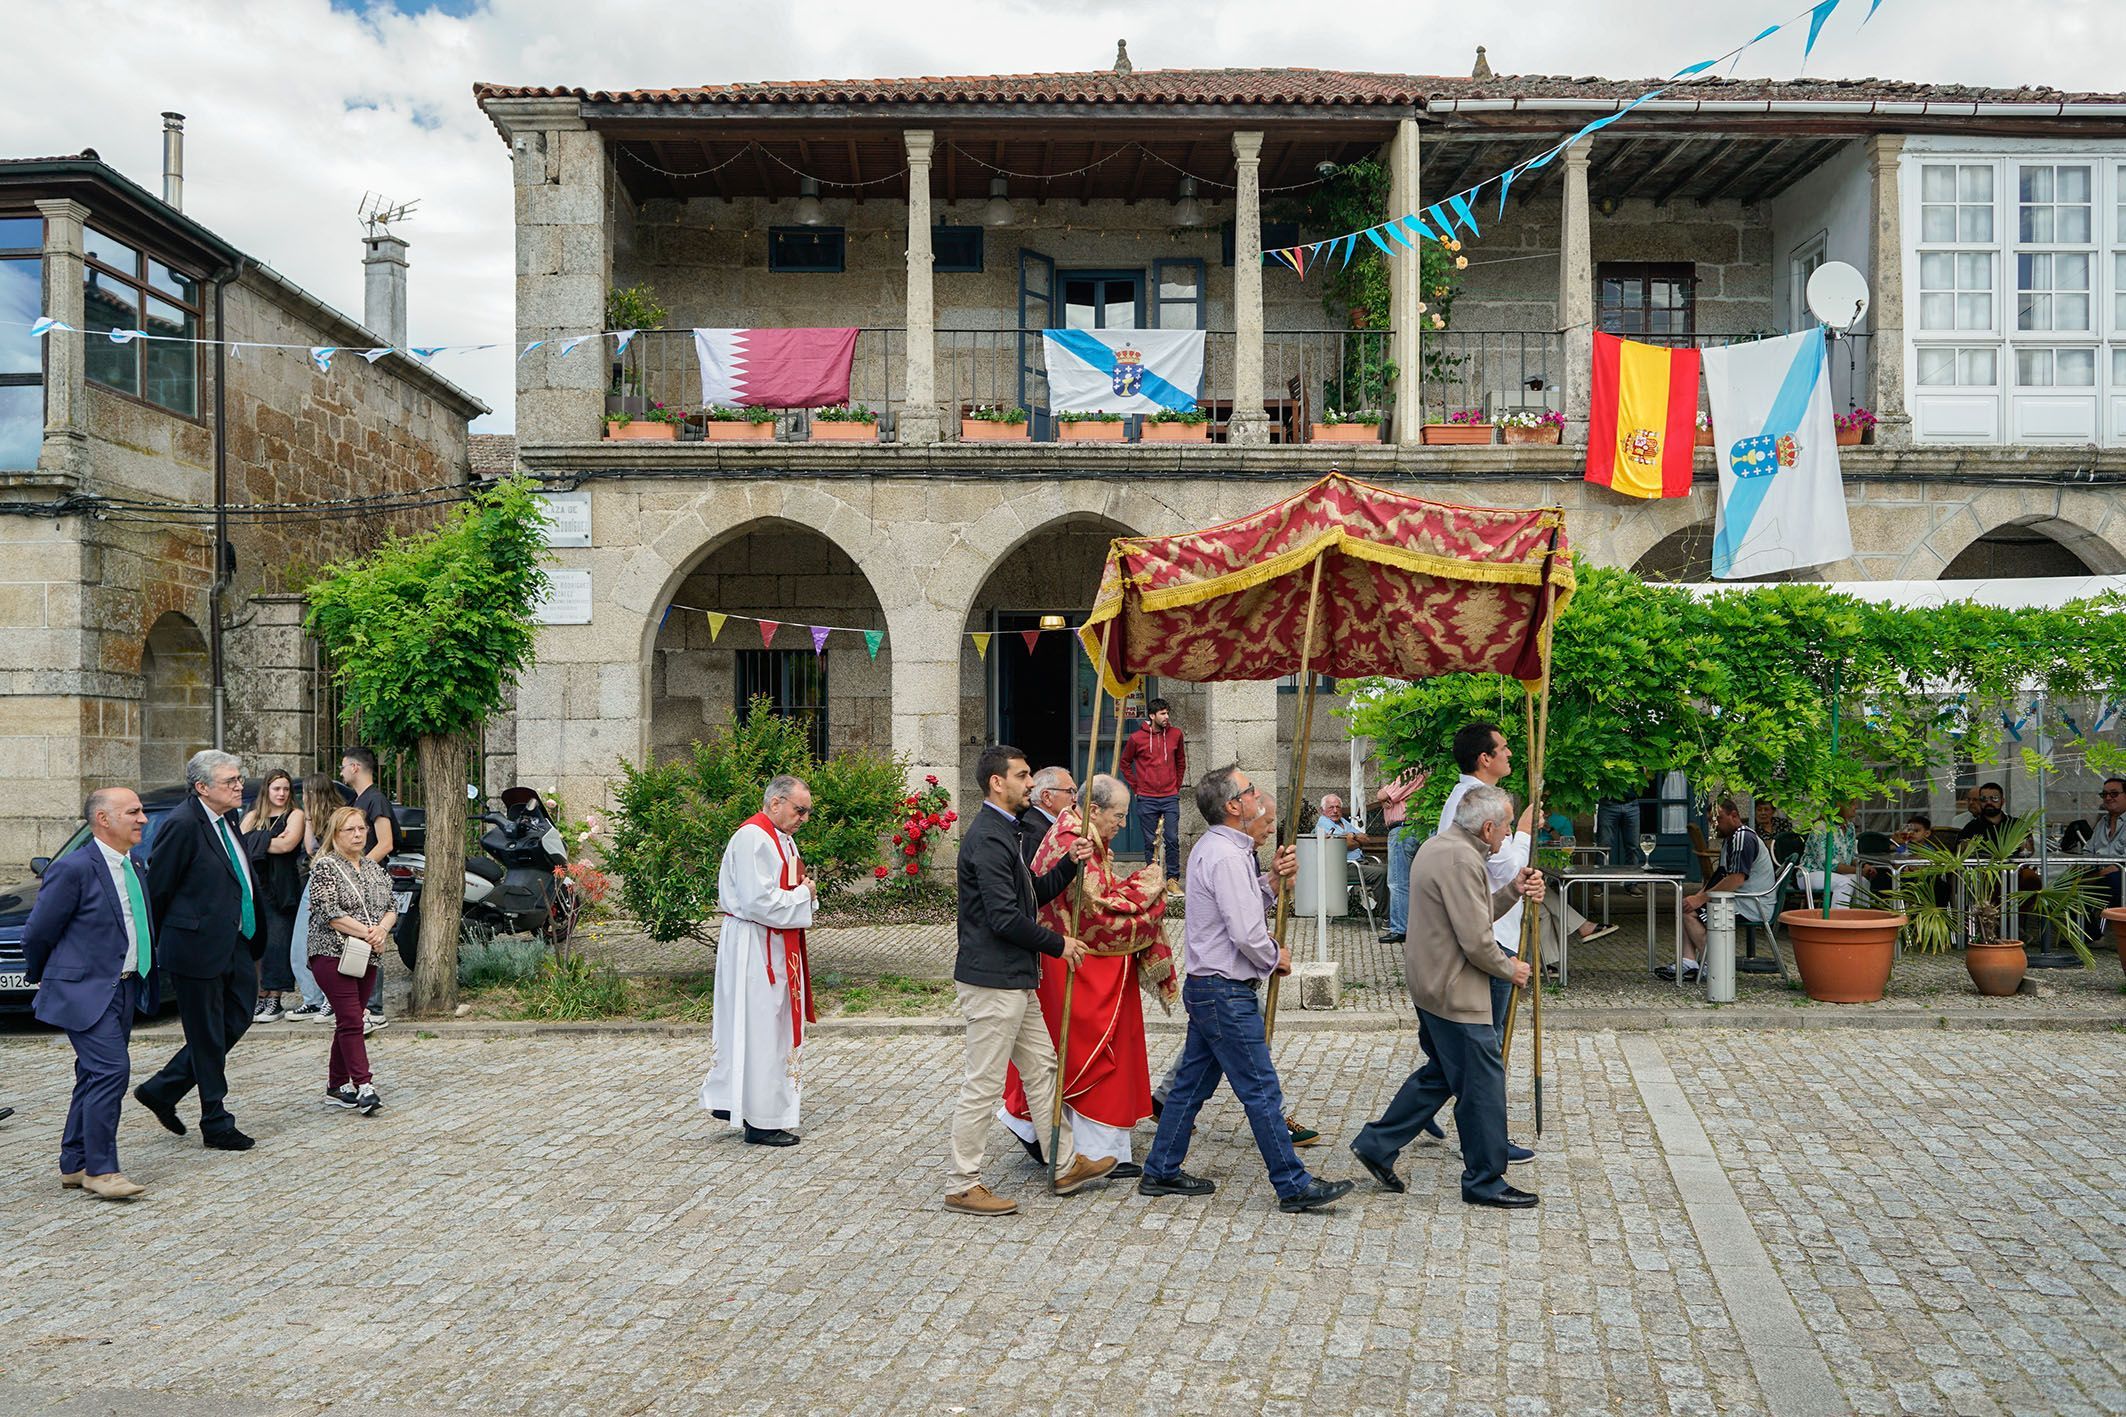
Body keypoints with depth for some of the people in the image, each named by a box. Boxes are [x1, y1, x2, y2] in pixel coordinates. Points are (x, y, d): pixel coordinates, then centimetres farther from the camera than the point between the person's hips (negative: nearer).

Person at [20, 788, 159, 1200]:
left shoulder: (133, 868, 11)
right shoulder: (74, 869, -15)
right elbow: (37, 932, -7)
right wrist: (40, 977, 6)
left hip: (125, 990, 8)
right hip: (87, 991, -8)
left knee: (95, 1076, 14)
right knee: (111, 1071, -14)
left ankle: (74, 1165, 24)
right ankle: (100, 1170, -7)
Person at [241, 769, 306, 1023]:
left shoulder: (295, 815, 4)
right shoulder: (253, 816, 17)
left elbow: (288, 844, -12)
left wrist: (256, 842, -2)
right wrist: (270, 841, -10)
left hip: (281, 890, -4)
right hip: (254, 888, 4)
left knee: (277, 943, -6)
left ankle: (274, 1000, -3)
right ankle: (260, 998, 8)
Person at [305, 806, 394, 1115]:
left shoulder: (374, 869, 15)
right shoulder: (325, 867, -6)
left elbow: (391, 908, 12)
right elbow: (330, 913, -15)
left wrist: (382, 928, -9)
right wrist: (368, 934, -16)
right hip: (334, 954, -7)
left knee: (349, 1022, 10)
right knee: (351, 1020, -12)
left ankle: (337, 1086, 18)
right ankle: (363, 1086, -17)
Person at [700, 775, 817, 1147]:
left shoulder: (782, 838, 15)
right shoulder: (751, 838, -18)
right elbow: (758, 901, -24)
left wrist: (805, 891, 2)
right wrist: (803, 895, -13)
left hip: (777, 947, 10)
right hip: (753, 947, -10)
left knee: (774, 1028, 14)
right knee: (760, 1031, -4)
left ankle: (729, 1102, 23)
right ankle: (763, 1121, 4)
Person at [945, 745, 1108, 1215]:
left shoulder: (1003, 832, 15)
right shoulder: (987, 838, -19)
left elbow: (1032, 897, 19)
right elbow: (1005, 917, -23)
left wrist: (1070, 864, 3)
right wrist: (1059, 945, -11)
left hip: (1015, 979, 11)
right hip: (992, 981, -11)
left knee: (1041, 1067, 18)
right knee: (983, 1085, -2)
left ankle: (1066, 1164, 29)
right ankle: (962, 1186, 9)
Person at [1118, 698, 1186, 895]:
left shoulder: (1175, 734, 4)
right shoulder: (1137, 738, -3)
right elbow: (1124, 764, 10)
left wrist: (1177, 786, 12)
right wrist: (1136, 787, 5)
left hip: (1170, 798, 1)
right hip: (1147, 800, -1)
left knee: (1172, 840, -5)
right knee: (1150, 842, 3)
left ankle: (1173, 880, 3)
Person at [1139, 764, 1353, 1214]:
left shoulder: (1210, 847, 13)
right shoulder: (1227, 856, -20)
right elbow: (1247, 932, -23)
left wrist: (1274, 879, 4)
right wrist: (1276, 958, -5)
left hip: (1206, 987, 10)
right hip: (1227, 994, -10)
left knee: (1193, 1081, 16)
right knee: (1262, 1090, -3)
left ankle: (1160, 1172, 23)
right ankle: (1294, 1185, 4)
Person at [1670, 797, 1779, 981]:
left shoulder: (1743, 838, -16)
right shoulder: (1730, 839, 18)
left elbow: (1737, 879, -25)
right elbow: (1720, 876, 19)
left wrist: (1703, 898, -20)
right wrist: (1699, 894, 4)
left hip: (1753, 907, -11)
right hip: (1742, 901, 11)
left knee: (1690, 912, -16)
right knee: (1686, 904, 10)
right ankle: (1689, 963, -2)